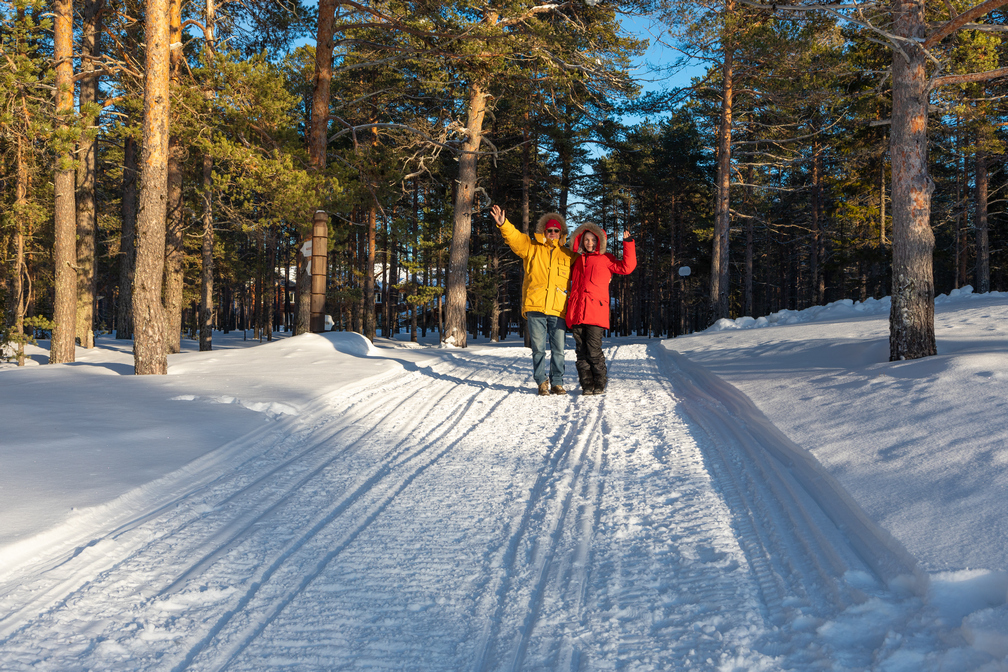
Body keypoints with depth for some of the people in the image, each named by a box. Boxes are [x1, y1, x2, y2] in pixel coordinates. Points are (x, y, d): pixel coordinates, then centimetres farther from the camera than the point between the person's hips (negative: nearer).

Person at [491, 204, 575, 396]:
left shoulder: (568, 255, 17)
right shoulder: (532, 248, 12)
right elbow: (515, 238, -2)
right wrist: (503, 224, -18)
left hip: (558, 309, 1)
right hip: (535, 307, -1)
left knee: (558, 349, 2)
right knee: (538, 348, 0)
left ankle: (557, 383, 12)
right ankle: (542, 382, 10)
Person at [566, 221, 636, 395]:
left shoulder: (605, 259, 12)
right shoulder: (577, 260, 24)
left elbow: (626, 267, 0)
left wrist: (628, 244, -2)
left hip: (596, 311, -4)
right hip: (576, 312, 4)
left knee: (593, 350, -10)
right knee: (581, 351, 0)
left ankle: (599, 384, 2)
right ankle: (587, 385, 5)